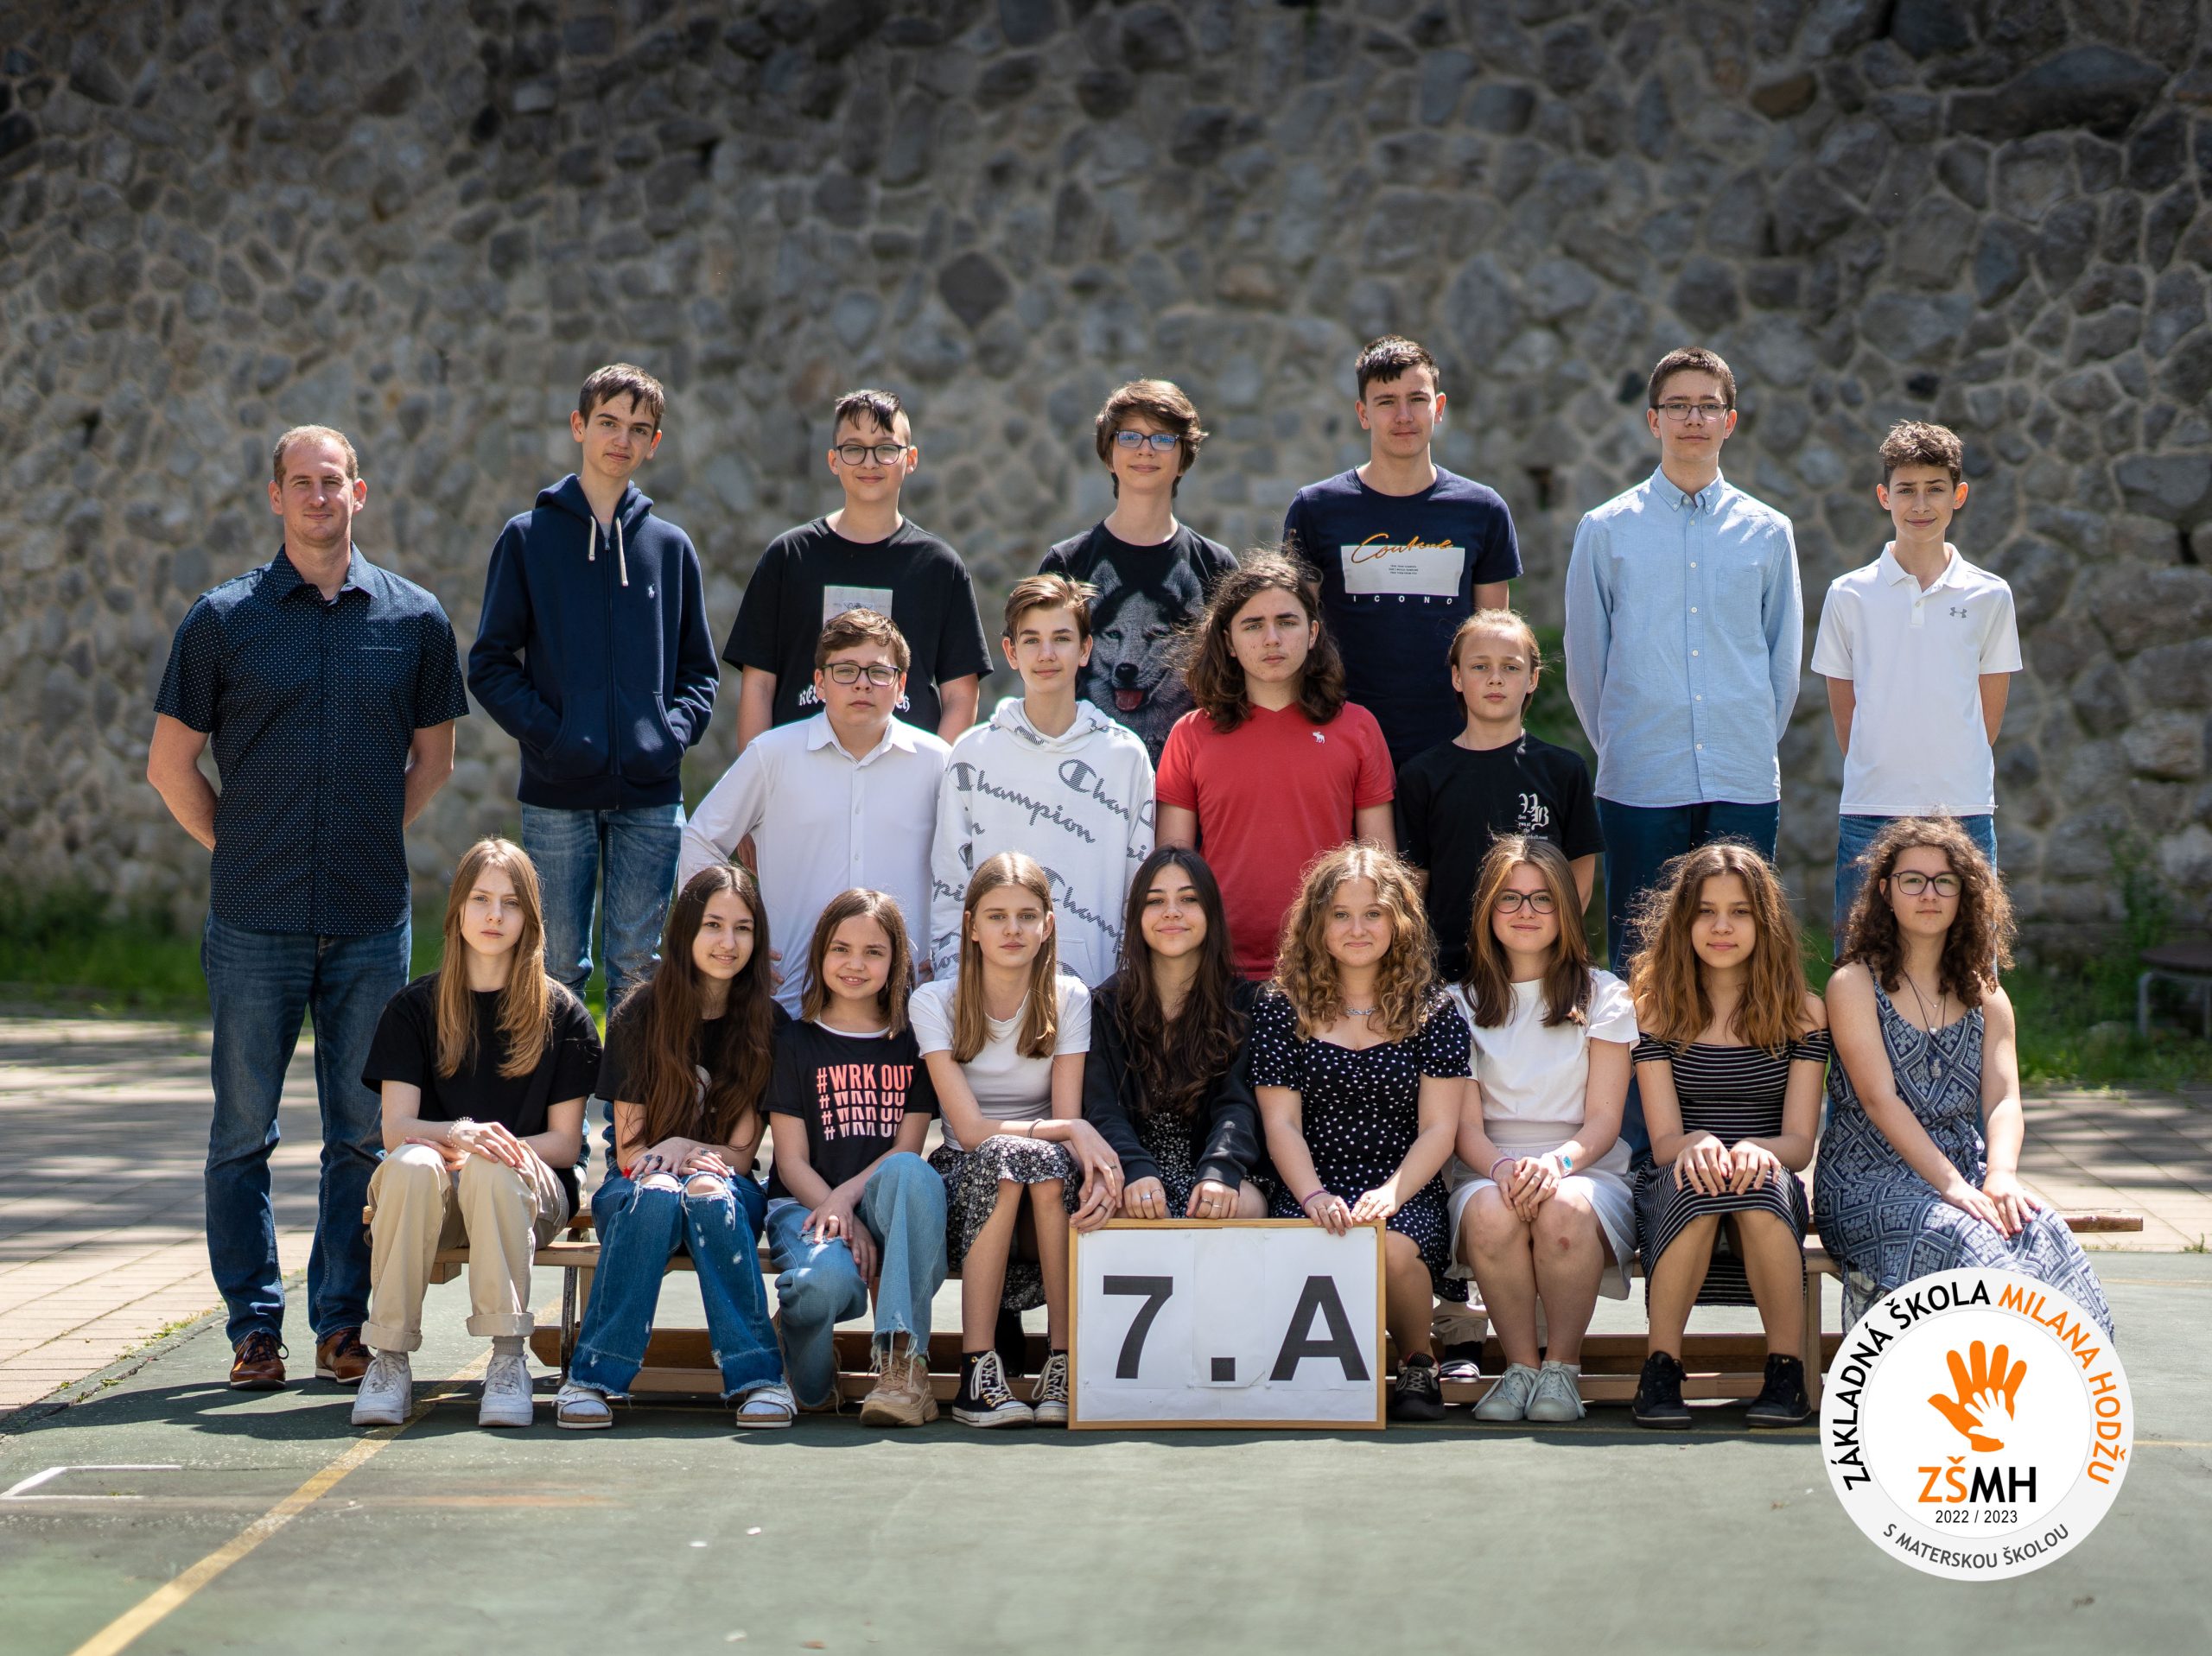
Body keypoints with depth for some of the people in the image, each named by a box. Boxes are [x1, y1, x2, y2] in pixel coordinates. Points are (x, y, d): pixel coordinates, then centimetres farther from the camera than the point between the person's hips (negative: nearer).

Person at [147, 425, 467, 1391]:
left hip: (373, 920, 1)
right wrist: (237, 846, 4)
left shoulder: (414, 619, 6)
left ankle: (342, 1321, 14)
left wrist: (375, 838, 9)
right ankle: (254, 1327, 11)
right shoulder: (224, 619, 1)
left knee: (364, 1130, 5)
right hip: (255, 920, -1)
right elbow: (169, 763, 6)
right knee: (242, 1132, 3)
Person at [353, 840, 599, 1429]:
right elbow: (395, 1127, -3)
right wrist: (457, 1134, -25)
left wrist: (498, 1146, -18)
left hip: (529, 1190, -1)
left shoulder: (561, 1013, 6)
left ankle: (508, 1358, -31)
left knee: (491, 1170, -36)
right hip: (432, 1198, 1)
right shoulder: (414, 1008, 7)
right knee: (412, 1165, -35)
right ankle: (389, 1359, -28)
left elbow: (566, 1142, 2)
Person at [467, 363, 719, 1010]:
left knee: (639, 967, 4)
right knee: (559, 967, 3)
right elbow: (490, 663, 2)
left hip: (651, 794, 2)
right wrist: (545, 733, -11)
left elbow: (698, 670, 14)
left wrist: (674, 732, -4)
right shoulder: (528, 536, 4)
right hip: (557, 793, -2)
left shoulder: (670, 546, 11)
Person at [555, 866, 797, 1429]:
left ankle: (757, 1377, -35)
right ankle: (592, 1378, -38)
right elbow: (630, 1150, -3)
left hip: (728, 1193, 1)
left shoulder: (766, 1024, 1)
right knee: (655, 1193, -36)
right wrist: (666, 1164, -24)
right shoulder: (639, 1016, -3)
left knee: (710, 1192, -35)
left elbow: (741, 1152, -1)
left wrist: (685, 1149, -21)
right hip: (634, 1187, -1)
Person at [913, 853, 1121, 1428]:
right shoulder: (934, 1002, -2)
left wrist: (1094, 1166, -30)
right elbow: (970, 1130, -12)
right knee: (1010, 1155, -35)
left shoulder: (1069, 1000, 2)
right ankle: (977, 1372, -34)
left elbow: (1070, 1123, -7)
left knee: (1051, 1165, -34)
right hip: (963, 1187, -1)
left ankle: (1064, 1364, -27)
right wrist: (1073, 1132, -24)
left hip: (1046, 1218, 1)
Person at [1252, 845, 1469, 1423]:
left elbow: (1438, 1127, 2)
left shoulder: (1434, 1012, 9)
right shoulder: (1282, 1008, 9)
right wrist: (1315, 1197, -16)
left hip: (1407, 1195, 0)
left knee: (1390, 1246, -35)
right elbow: (1281, 1124, 3)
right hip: (1312, 1191, 0)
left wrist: (1391, 1194, -16)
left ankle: (1418, 1366, -4)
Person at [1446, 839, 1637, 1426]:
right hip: (1488, 1170, 1)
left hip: (1586, 1170, 0)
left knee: (1563, 1211, -37)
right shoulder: (1462, 1002, 12)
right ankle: (1520, 1367, -18)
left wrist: (1556, 1162, -22)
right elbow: (1466, 1125, 3)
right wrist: (1502, 1169, -21)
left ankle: (1563, 1368, -18)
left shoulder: (1603, 997, 10)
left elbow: (1603, 1121, 1)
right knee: (1491, 1213, -37)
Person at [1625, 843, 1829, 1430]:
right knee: (1699, 1181, -36)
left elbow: (1799, 1142, -2)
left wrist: (1757, 1151, -27)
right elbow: (1664, 1140, -4)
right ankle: (1660, 1371, -28)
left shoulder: (1801, 1012, 5)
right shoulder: (1657, 1008, 4)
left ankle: (1786, 1374, -26)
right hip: (1675, 1187, 0)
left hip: (1770, 1188, 0)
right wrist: (1697, 1146, -29)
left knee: (1760, 1182, -36)